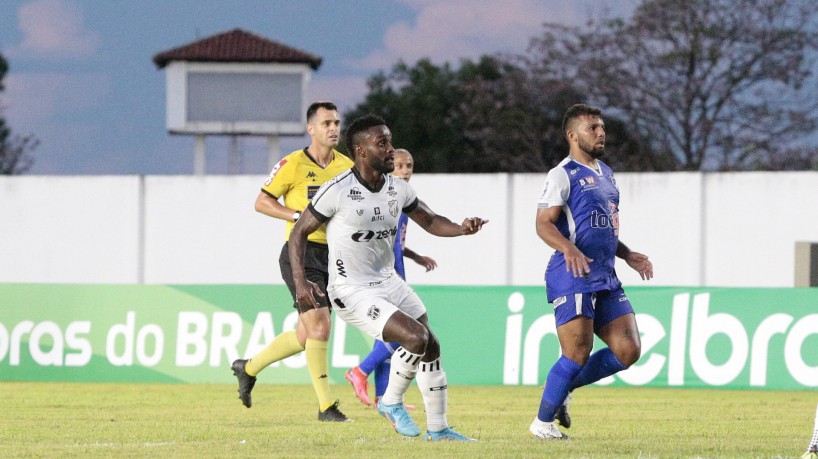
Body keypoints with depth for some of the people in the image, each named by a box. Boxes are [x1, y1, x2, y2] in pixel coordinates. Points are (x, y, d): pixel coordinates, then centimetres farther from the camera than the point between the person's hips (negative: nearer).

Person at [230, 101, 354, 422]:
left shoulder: (347, 166, 8)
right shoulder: (293, 164, -8)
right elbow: (261, 202, -4)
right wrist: (299, 216, -16)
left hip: (332, 256, 6)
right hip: (301, 254, -6)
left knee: (306, 336, 11)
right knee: (320, 326, -16)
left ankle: (249, 368, 33)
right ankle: (326, 406, -10)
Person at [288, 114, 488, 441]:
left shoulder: (398, 188, 1)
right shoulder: (338, 191, -18)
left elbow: (430, 221, 15)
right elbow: (299, 233, -9)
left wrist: (461, 228, -6)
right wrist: (300, 282, -20)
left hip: (388, 281, 7)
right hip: (352, 291, -7)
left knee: (431, 348, 5)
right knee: (416, 338, -21)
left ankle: (438, 428, 22)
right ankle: (392, 402, 5)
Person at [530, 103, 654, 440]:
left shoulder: (605, 173, 21)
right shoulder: (563, 175, -5)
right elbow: (544, 223, -14)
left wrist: (628, 255, 19)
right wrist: (569, 248, -31)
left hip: (606, 279, 8)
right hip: (573, 277, -8)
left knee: (628, 351, 0)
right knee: (577, 356, -10)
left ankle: (564, 388, 17)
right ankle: (542, 423, 6)